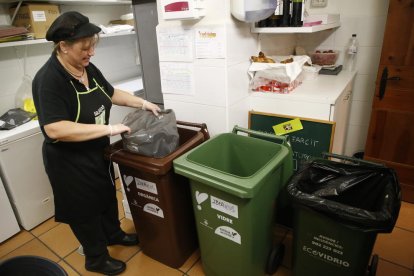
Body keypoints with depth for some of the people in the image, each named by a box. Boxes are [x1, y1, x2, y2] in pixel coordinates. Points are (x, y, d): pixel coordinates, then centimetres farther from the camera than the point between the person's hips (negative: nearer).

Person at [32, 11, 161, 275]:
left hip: (98, 152, 8)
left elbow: (111, 93, 13)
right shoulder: (49, 80, -25)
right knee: (85, 209, 12)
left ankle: (113, 233, 51)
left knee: (107, 194, 24)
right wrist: (108, 128, -33)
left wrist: (143, 103, 6)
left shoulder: (88, 68, -2)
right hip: (71, 162, -7)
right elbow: (55, 129, -33)